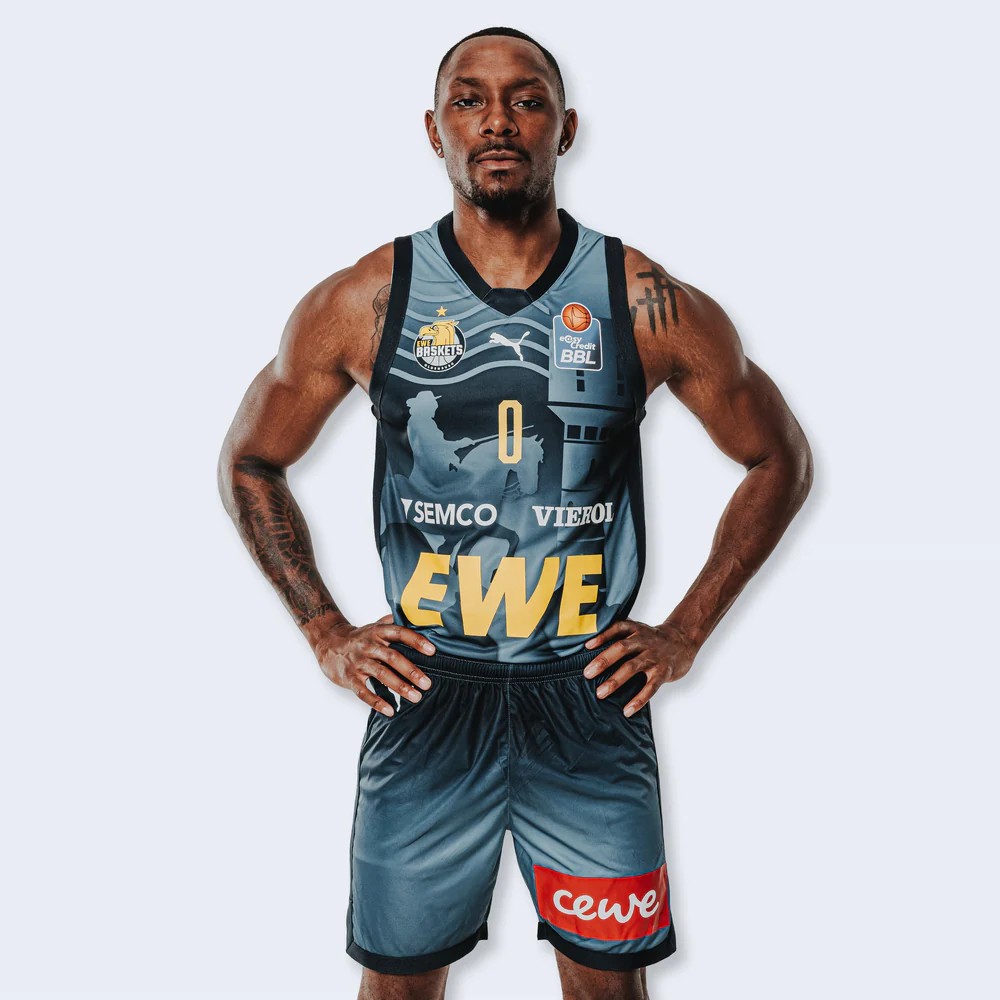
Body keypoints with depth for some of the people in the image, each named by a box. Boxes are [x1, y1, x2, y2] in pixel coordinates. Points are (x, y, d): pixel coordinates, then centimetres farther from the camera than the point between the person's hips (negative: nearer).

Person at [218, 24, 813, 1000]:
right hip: (422, 694, 1)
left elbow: (780, 458, 7)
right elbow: (248, 461, 9)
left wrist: (686, 631, 1)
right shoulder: (359, 304, -4)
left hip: (591, 699, 0)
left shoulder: (650, 305, -5)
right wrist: (326, 633, 2)